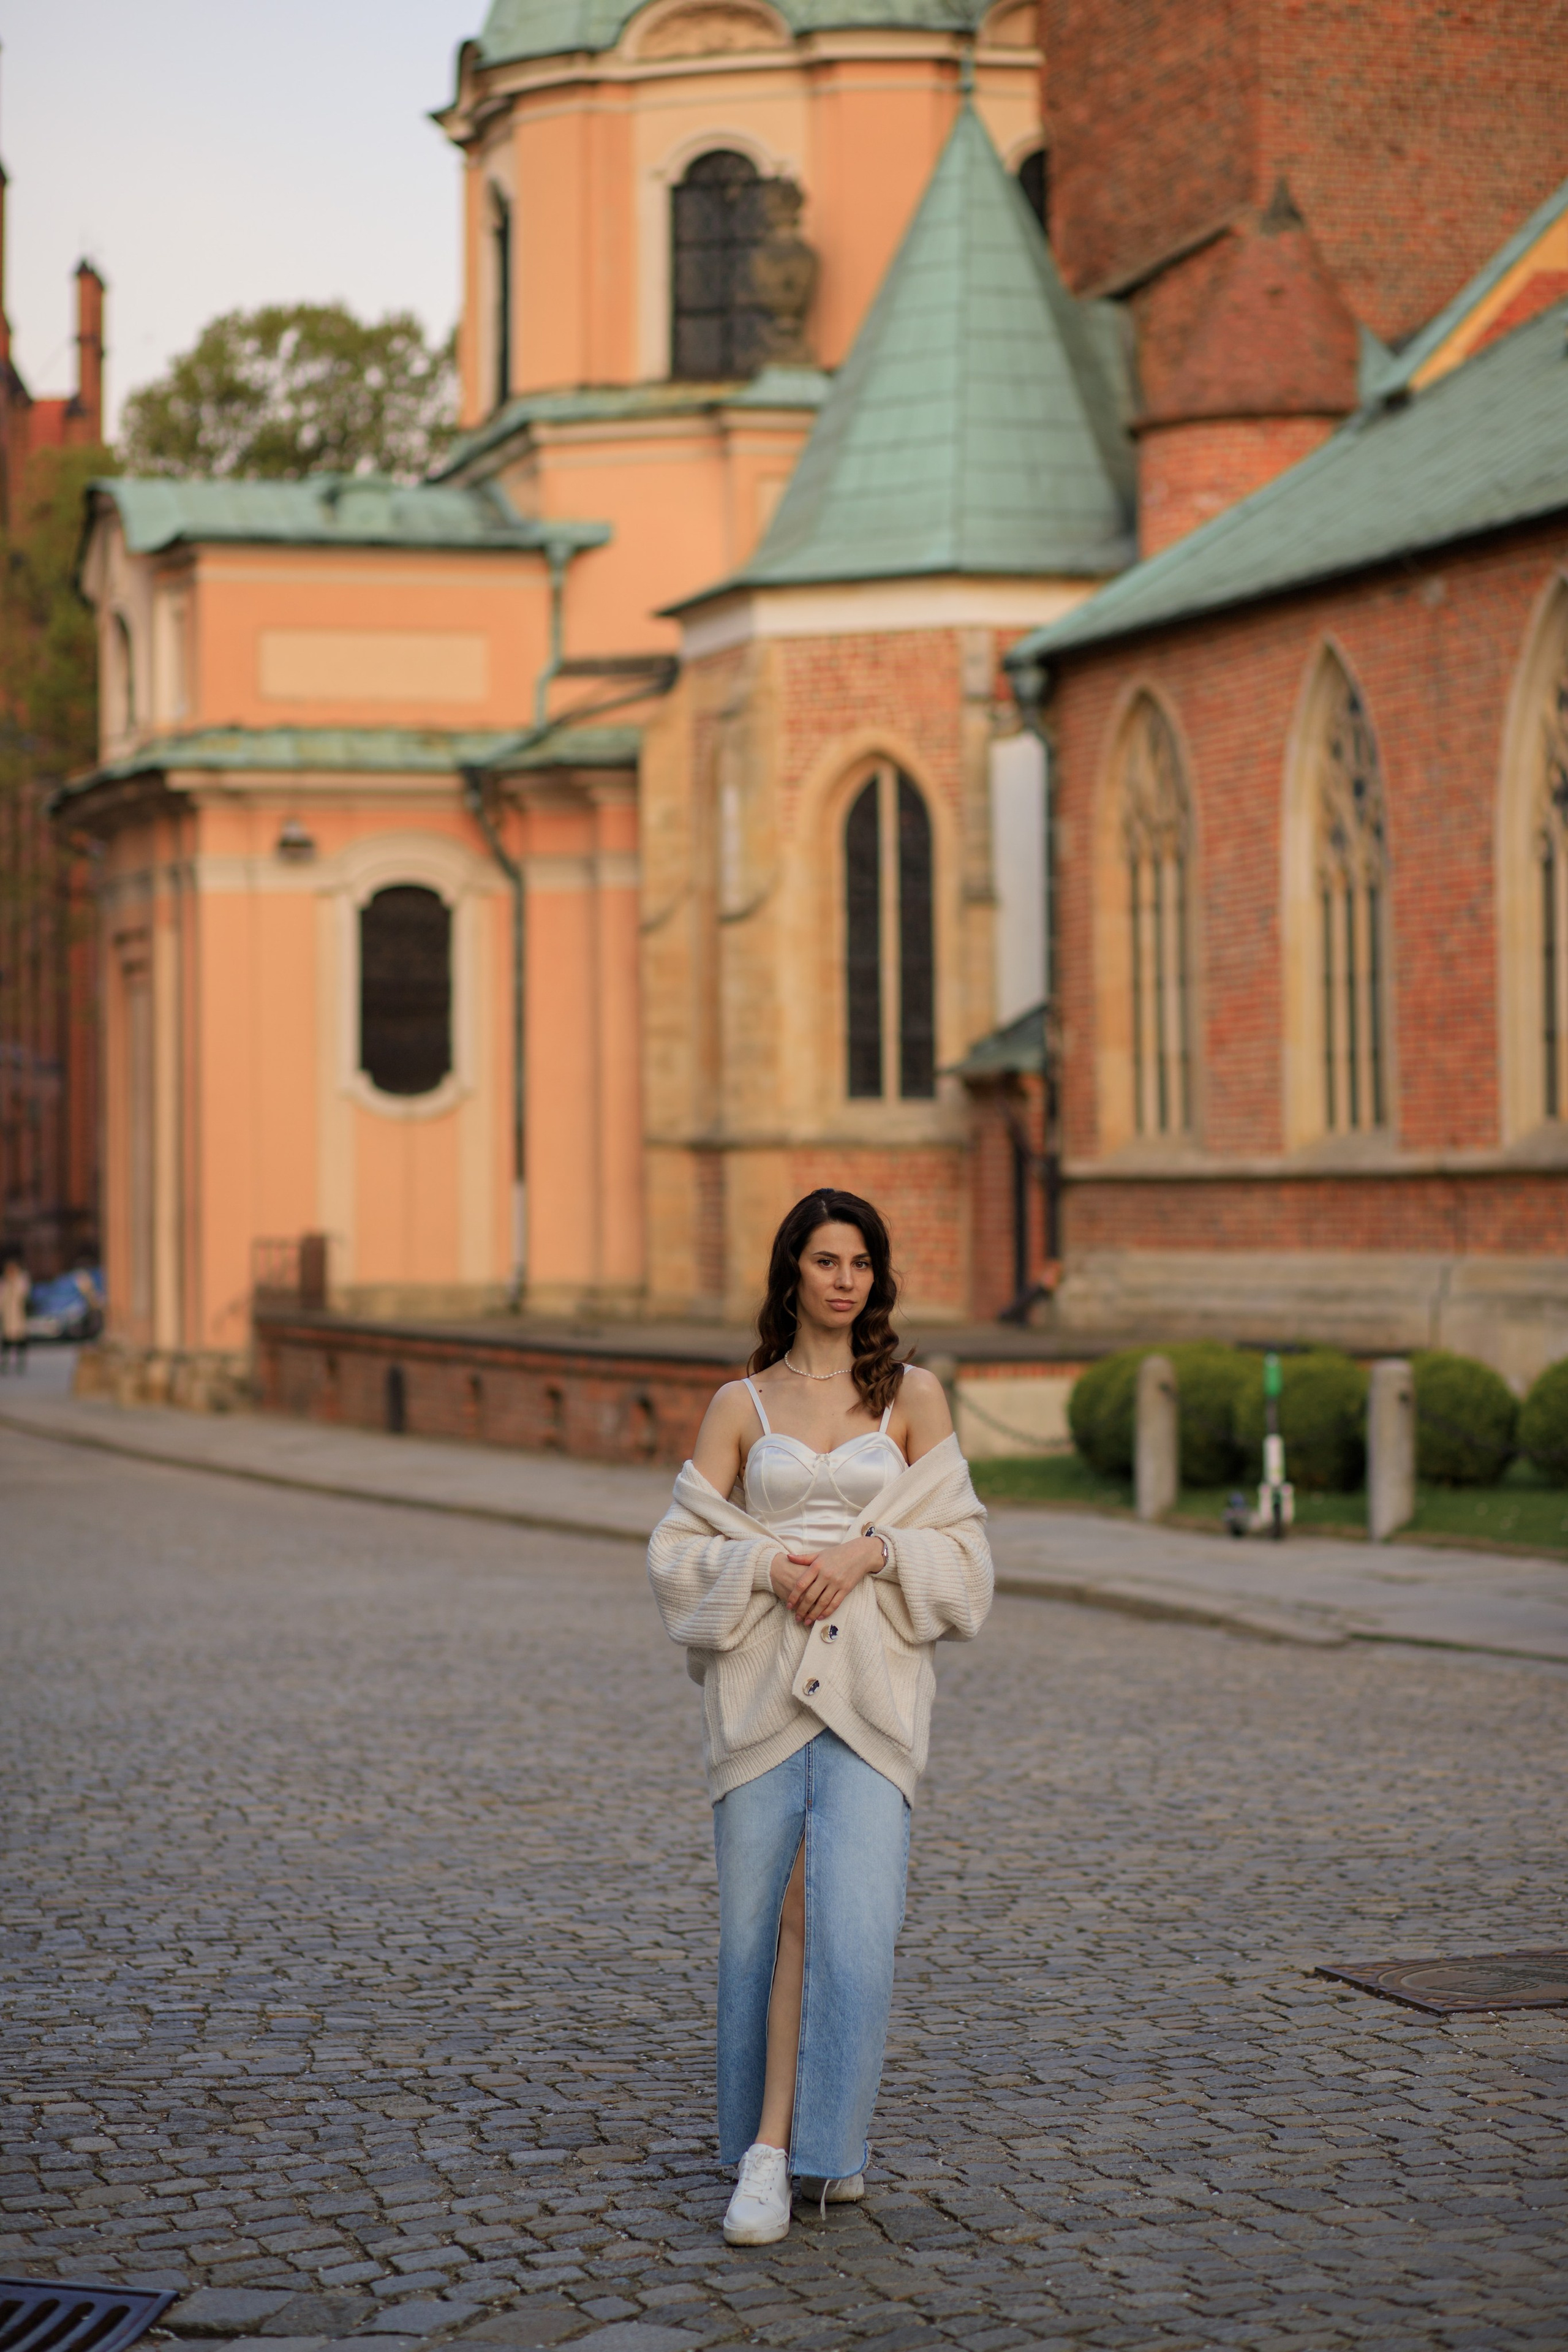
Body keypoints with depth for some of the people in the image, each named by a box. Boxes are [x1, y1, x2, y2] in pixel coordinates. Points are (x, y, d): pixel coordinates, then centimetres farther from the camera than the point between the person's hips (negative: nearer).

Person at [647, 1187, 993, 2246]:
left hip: (872, 1680, -1)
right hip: (762, 1676, 1)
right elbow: (681, 1550, 7)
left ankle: (787, 2148, -8)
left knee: (849, 1916, -13)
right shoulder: (742, 1404, 10)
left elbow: (959, 1545, 6)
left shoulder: (912, 1395, 9)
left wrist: (869, 1551, -11)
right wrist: (769, 1568, -10)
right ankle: (802, 2144, 17)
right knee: (770, 1914, 0)